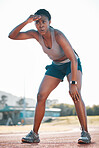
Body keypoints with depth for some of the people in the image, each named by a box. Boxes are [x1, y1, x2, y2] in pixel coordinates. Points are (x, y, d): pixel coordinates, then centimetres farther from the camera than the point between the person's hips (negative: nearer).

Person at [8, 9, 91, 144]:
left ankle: (85, 133, -27)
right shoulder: (36, 34, -14)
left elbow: (73, 59, -35)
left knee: (75, 93, -30)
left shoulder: (58, 35, -32)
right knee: (41, 96, -7)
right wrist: (26, 22, -30)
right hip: (56, 66, 6)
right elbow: (12, 36, -16)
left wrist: (73, 83, -41)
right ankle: (34, 134, 2)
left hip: (72, 64, -5)